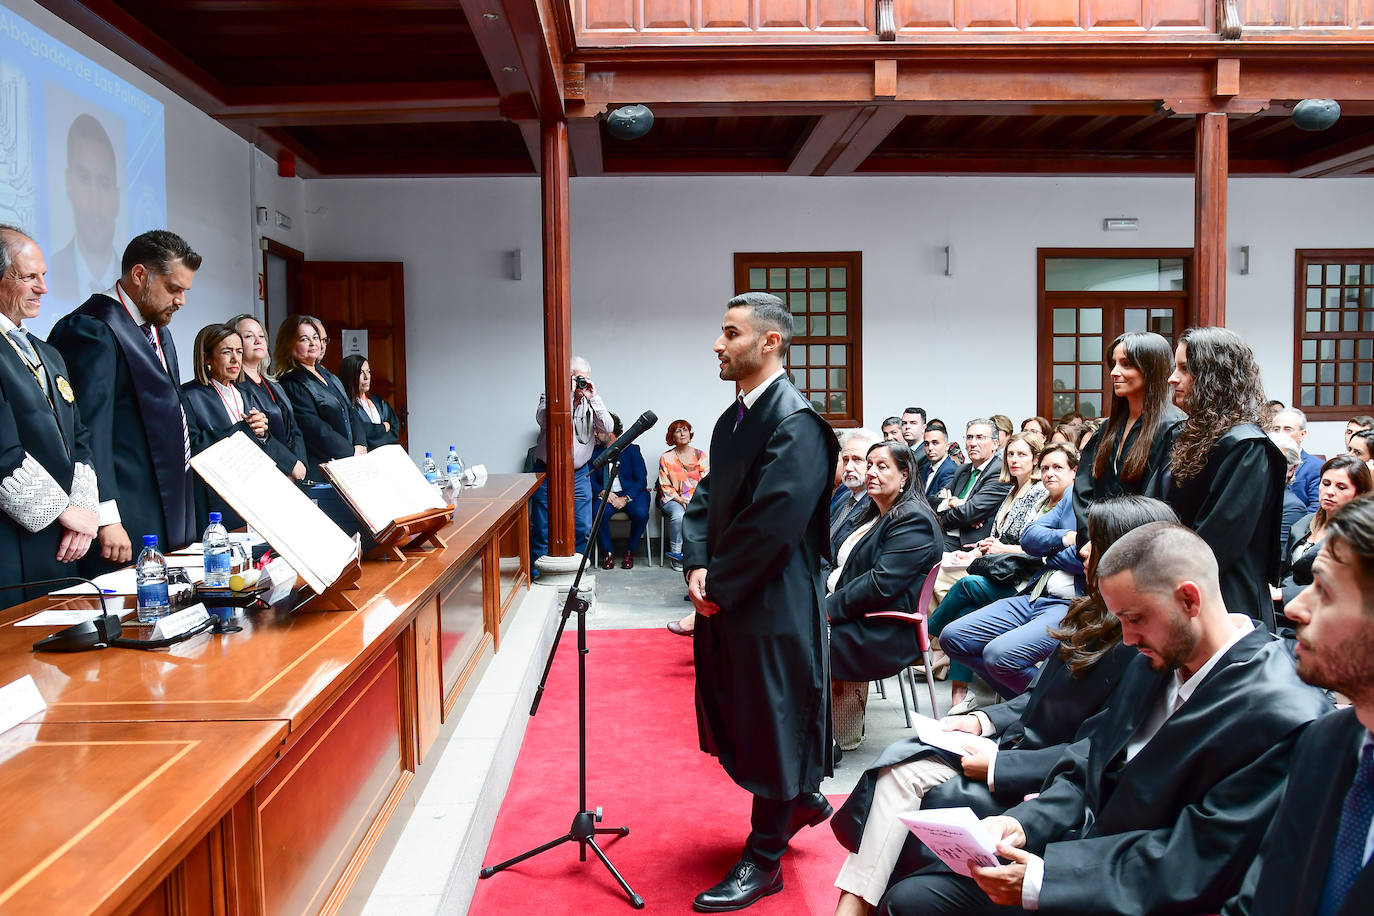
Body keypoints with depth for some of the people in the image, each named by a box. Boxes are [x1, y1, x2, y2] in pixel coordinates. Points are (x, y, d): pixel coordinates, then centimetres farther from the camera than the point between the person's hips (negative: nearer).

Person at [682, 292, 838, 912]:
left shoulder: (796, 424, -19)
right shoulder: (733, 418, 11)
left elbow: (774, 521, -24)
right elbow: (707, 498, 11)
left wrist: (719, 585, -16)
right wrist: (698, 566, -4)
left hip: (772, 605, -9)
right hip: (726, 602, 9)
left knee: (768, 724, 5)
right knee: (733, 717, 20)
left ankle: (764, 860, 22)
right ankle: (801, 799, 43)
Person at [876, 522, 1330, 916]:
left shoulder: (1284, 717, -22)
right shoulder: (1157, 660, 4)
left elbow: (1198, 865, -22)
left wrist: (1041, 879, -25)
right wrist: (1024, 822, -9)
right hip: (1080, 848, 7)